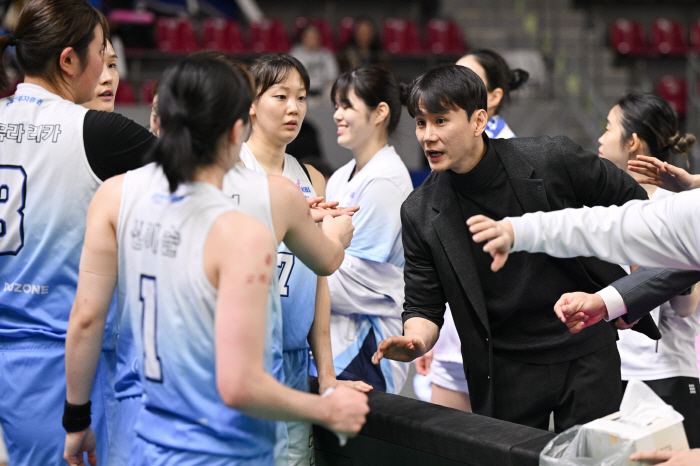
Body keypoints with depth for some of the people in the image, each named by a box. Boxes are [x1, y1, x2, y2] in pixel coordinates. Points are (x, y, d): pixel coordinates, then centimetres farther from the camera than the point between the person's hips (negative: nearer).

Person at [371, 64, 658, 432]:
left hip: (586, 351, -1)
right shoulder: (420, 214, -7)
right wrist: (416, 340, -24)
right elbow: (423, 305, -1)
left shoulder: (554, 160, -12)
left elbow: (633, 203, 4)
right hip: (505, 371, 1)